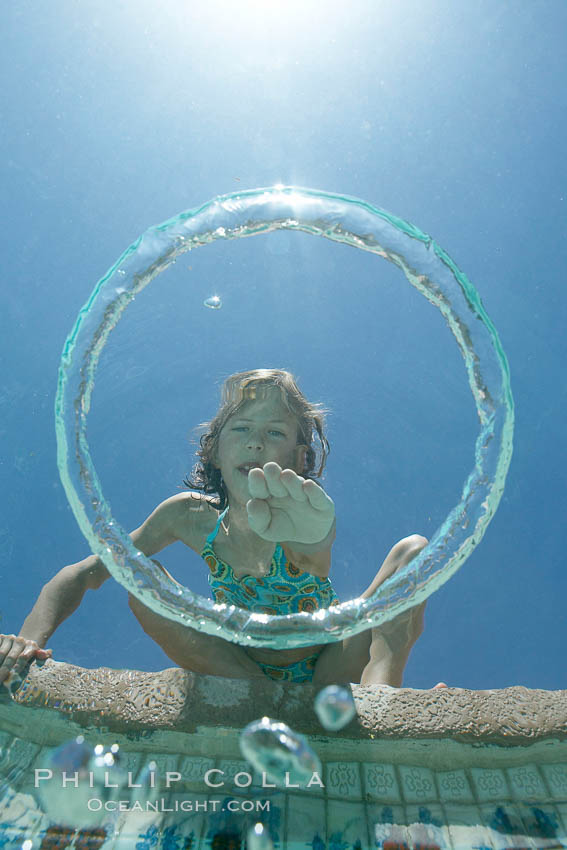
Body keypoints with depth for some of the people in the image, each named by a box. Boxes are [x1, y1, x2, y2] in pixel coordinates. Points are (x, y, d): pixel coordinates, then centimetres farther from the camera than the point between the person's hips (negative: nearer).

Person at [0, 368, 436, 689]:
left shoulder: (307, 521, -23)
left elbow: (314, 554, -50)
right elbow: (85, 572, -11)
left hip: (327, 676, -2)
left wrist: (307, 536, -75)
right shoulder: (191, 515, -13)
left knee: (414, 550, -21)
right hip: (240, 675, 3)